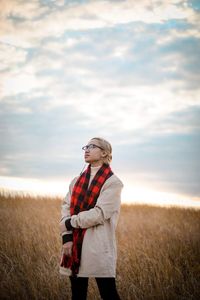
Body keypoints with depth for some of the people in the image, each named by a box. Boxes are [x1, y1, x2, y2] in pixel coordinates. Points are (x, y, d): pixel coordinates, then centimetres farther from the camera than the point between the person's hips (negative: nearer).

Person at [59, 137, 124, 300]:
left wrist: (70, 223, -8)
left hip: (99, 246, -5)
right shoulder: (77, 181, 16)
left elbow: (99, 213, -13)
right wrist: (66, 237, -7)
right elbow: (66, 207, 7)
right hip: (74, 245, 6)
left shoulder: (113, 182, -3)